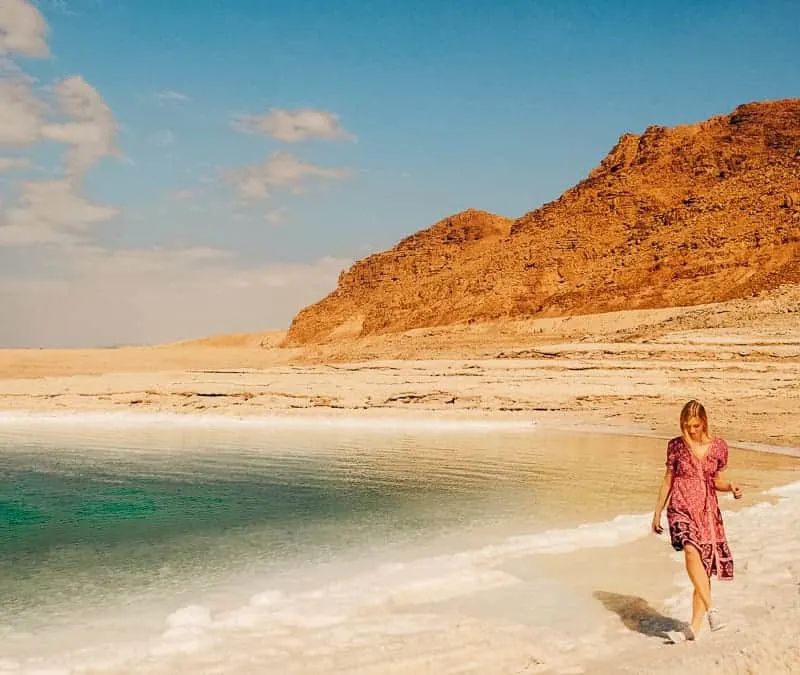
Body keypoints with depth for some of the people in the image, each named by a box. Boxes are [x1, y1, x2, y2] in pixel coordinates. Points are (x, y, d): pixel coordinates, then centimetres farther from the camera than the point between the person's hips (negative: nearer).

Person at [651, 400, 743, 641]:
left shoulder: (718, 447, 1)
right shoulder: (676, 446, -1)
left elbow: (717, 481, 12)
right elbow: (668, 480, 8)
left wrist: (731, 487, -10)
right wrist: (657, 512, 11)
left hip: (708, 512, 2)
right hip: (681, 509, -2)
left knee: (705, 569, 1)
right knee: (692, 551, -29)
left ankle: (694, 628, 10)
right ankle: (711, 610, -29)